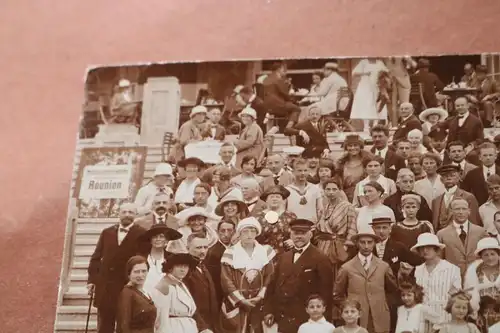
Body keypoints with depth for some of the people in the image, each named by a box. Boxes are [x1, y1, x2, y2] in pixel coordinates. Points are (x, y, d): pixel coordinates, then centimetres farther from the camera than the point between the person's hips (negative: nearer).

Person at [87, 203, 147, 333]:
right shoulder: (107, 232, 10)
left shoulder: (142, 234, -2)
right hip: (104, 286, 3)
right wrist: (91, 280, 4)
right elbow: (96, 258, 11)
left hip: (127, 287, -3)